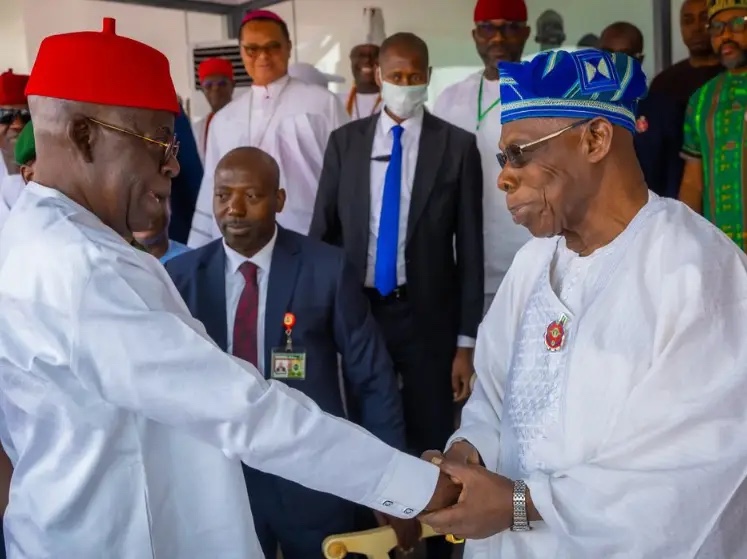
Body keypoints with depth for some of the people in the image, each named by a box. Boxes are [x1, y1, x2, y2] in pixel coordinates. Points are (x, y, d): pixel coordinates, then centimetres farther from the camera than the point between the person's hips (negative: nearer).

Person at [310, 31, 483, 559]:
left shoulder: (458, 146, -3)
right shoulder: (345, 140, 4)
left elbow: (470, 248, -3)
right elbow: (323, 231, 6)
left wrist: (467, 341, -6)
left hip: (428, 316, -2)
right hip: (357, 310, 2)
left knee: (431, 446, 7)